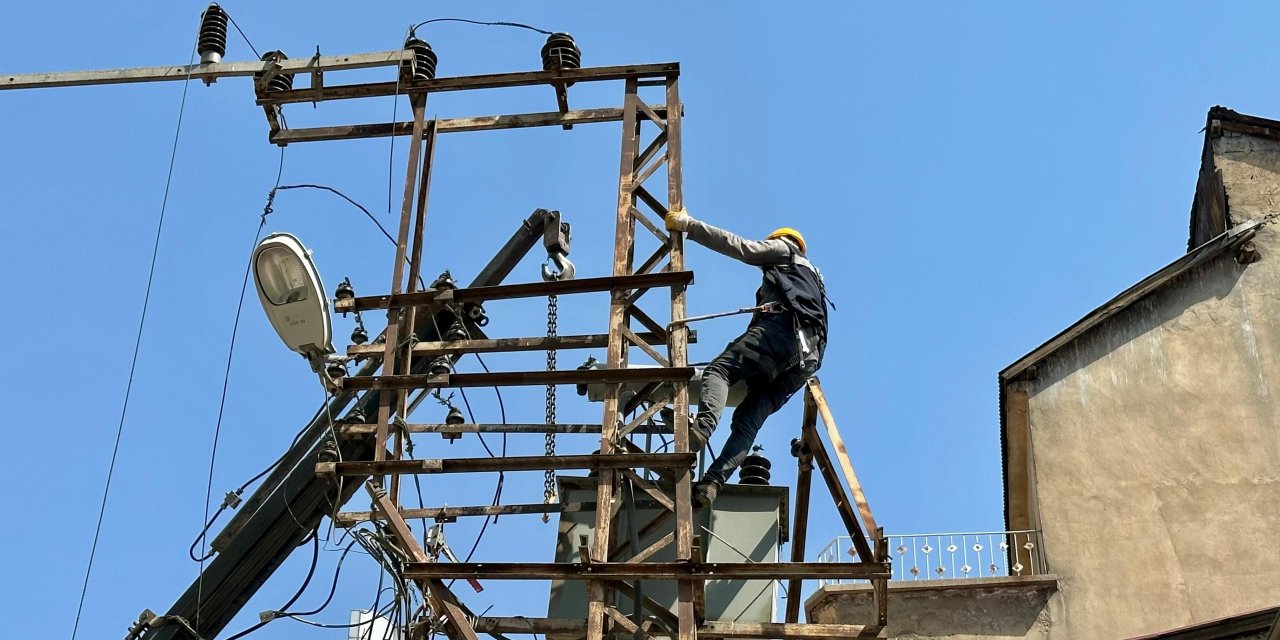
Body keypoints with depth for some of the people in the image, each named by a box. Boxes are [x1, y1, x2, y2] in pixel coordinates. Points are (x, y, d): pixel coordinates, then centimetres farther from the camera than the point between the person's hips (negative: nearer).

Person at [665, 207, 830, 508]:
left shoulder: (783, 250, 25)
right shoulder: (812, 276, 47)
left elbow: (739, 246, 11)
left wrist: (688, 224, 11)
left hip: (782, 327, -7)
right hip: (807, 357, 7)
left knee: (719, 370, -22)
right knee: (749, 418, -7)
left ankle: (703, 427, -51)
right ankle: (712, 482, -26)